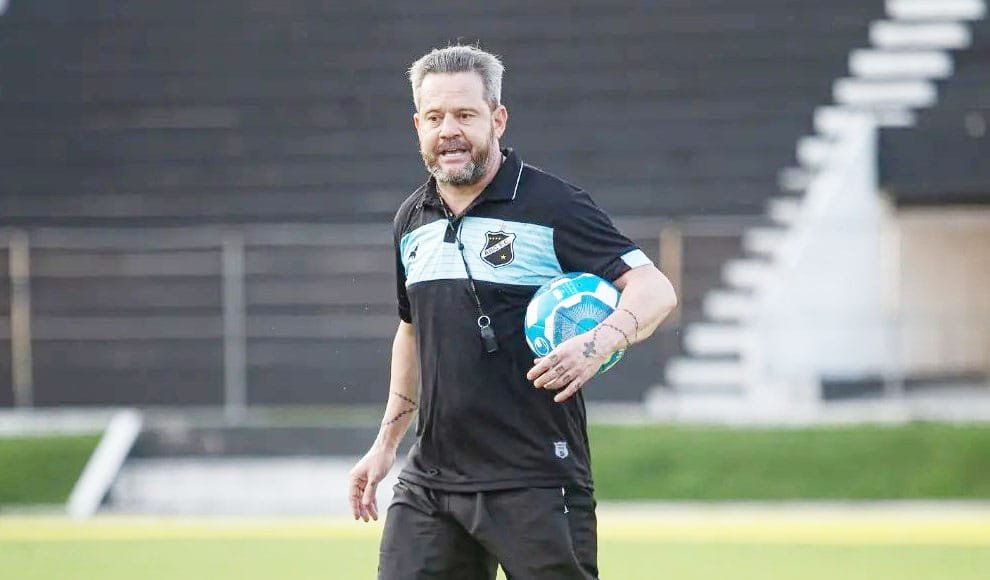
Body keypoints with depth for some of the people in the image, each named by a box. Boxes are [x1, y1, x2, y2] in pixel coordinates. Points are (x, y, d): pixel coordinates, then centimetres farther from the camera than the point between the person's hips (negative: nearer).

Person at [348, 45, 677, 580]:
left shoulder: (551, 206, -7)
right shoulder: (412, 221, 14)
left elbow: (654, 289, -12)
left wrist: (600, 340, -31)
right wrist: (385, 443, 27)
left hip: (535, 482, -6)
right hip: (430, 480, 6)